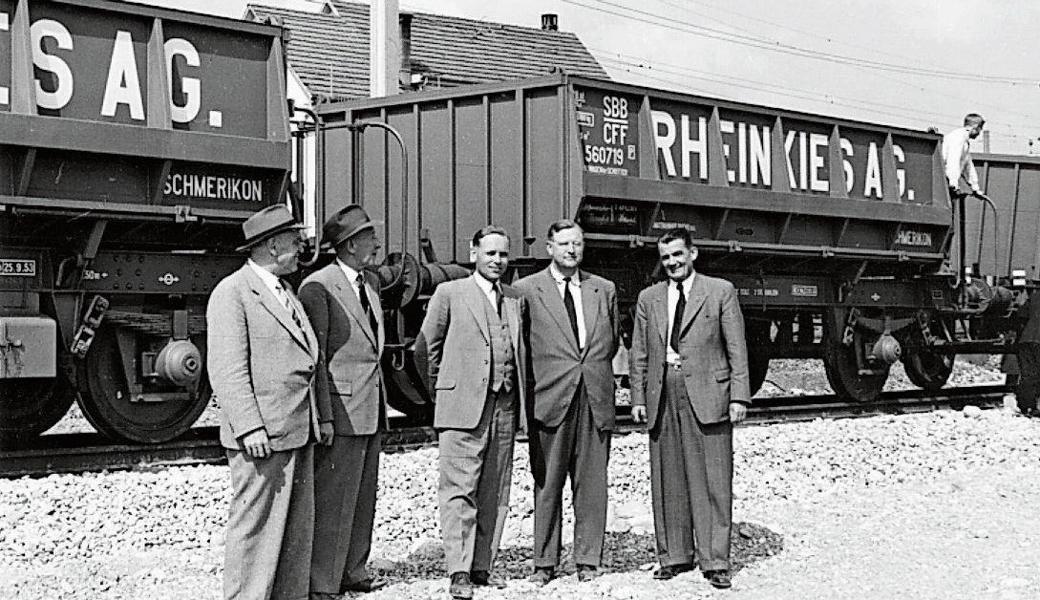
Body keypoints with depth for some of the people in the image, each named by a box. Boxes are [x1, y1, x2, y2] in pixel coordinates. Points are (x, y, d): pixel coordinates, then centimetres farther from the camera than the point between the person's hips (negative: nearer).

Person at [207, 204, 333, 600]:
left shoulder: (285, 293, 20)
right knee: (256, 528, -4)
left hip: (298, 433, 9)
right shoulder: (232, 293, -8)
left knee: (297, 529, 11)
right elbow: (227, 368, -16)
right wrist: (249, 427, -23)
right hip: (261, 437, -9)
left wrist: (323, 416, 19)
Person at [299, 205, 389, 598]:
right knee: (332, 502, -4)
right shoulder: (317, 287, -12)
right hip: (341, 409, -9)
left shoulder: (371, 283, 14)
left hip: (371, 409, 9)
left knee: (362, 498, 16)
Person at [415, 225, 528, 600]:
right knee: (459, 490, -8)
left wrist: (520, 396, 12)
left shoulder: (515, 300, 15)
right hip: (463, 407, -5)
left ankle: (482, 566, 16)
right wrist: (440, 390, 6)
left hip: (504, 409, 5)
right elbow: (424, 348, 5)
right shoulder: (450, 294, 1)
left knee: (494, 494, 8)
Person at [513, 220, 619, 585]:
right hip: (550, 399, -3)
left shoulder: (604, 290, 13)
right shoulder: (526, 290, 1)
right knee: (547, 483, 1)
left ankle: (588, 560, 14)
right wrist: (539, 377, 4)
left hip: (595, 399, 3)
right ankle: (544, 562, 9)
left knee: (592, 483, 5)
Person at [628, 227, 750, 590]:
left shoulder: (721, 292, 5)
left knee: (712, 482, -3)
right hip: (663, 399, 3)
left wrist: (738, 396, -6)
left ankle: (715, 561, 2)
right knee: (667, 483, 7)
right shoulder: (648, 298, 14)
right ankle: (674, 556, 17)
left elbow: (737, 349, 2)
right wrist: (638, 398, 7)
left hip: (707, 398, -3)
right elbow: (639, 354, 15)